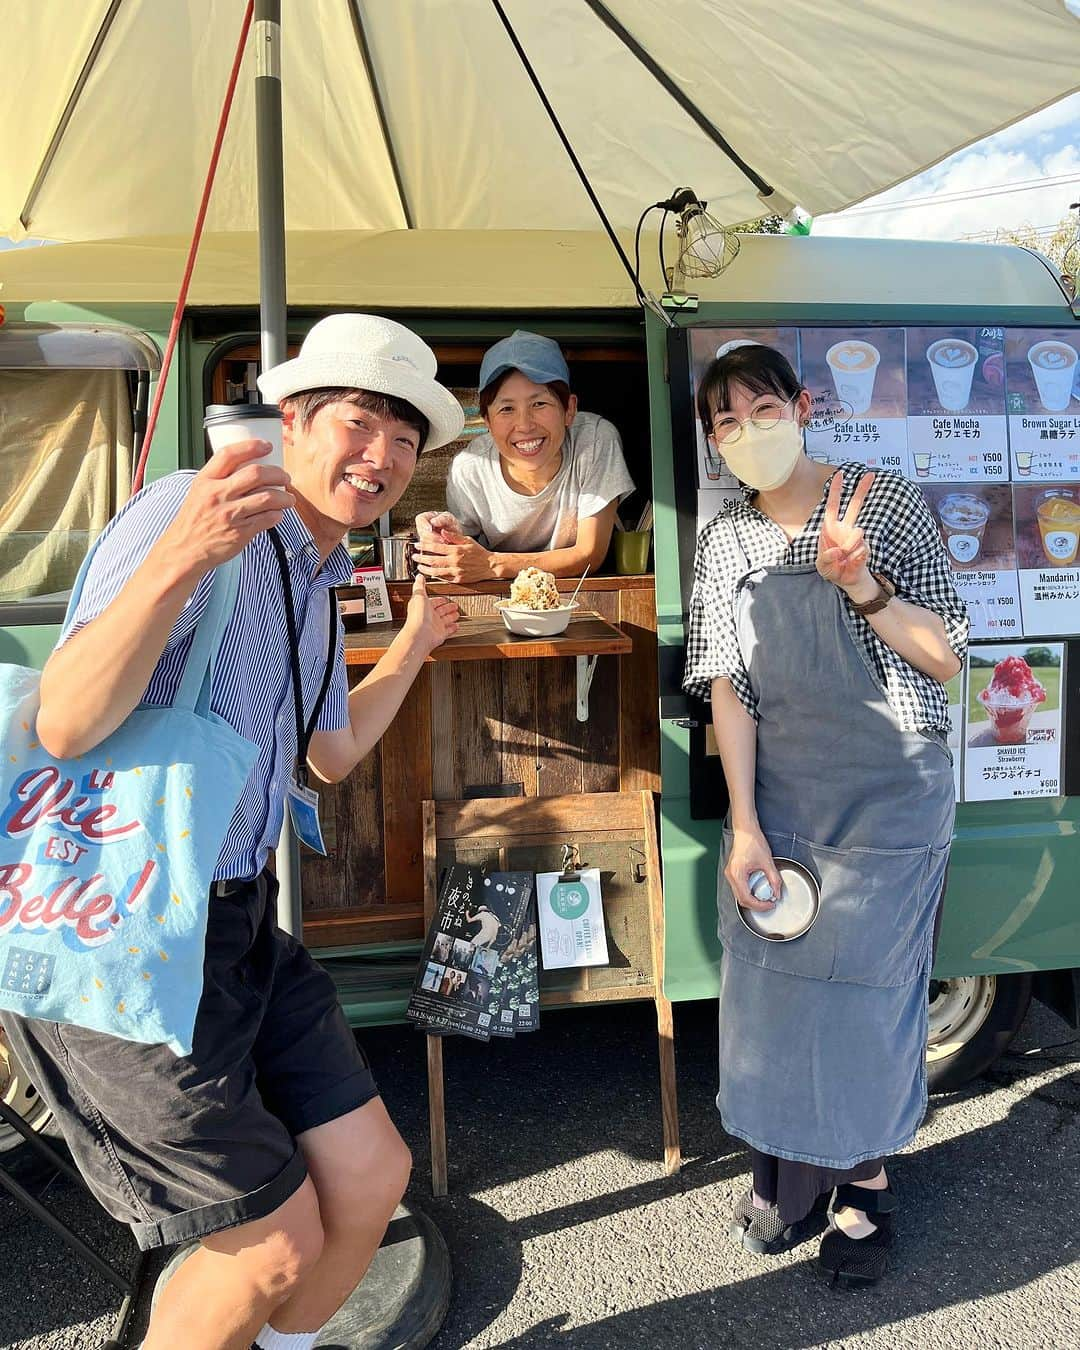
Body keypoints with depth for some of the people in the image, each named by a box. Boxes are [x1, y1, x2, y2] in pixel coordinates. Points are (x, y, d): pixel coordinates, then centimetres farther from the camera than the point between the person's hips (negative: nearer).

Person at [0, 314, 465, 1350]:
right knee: (277, 1244, 1)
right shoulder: (186, 510, -16)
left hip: (233, 918, 9)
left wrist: (414, 643, 25)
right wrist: (179, 559, -42)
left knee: (370, 1178, 12)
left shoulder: (313, 578, 14)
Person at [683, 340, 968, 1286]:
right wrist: (745, 826, -7)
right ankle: (789, 1171, 31)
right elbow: (727, 686, 0)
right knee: (772, 979, 9)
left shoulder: (885, 503, -6)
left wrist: (858, 581, -24)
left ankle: (866, 1180, 27)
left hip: (891, 789, -3)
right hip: (778, 790, 3)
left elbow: (946, 659, -7)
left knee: (868, 981, 4)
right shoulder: (726, 541, 3)